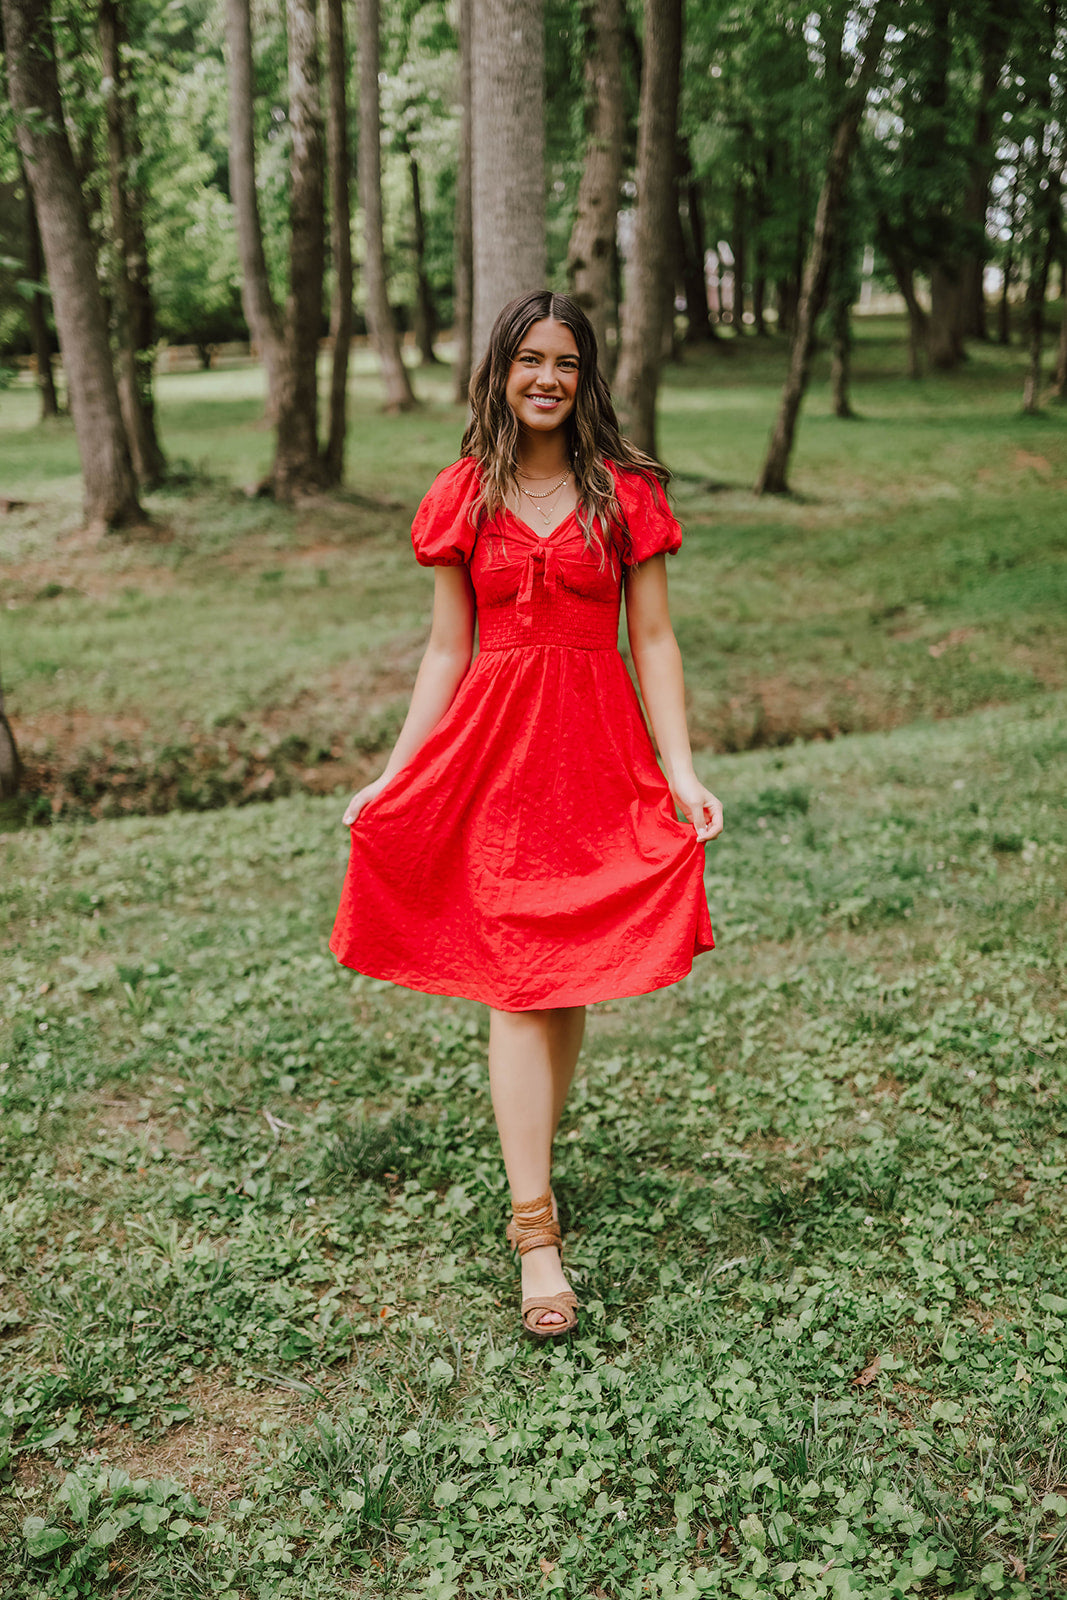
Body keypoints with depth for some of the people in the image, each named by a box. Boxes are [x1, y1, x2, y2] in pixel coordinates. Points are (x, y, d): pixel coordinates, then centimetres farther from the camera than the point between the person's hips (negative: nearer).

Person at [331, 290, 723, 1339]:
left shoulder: (625, 493, 3)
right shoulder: (463, 497, 6)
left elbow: (653, 642, 2)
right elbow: (445, 651, 8)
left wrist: (682, 772, -8)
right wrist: (392, 779, 4)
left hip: (598, 746, 0)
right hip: (491, 747, 0)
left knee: (568, 978, 8)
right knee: (516, 984, -4)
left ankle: (532, 1159, 31)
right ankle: (536, 1232, -2)